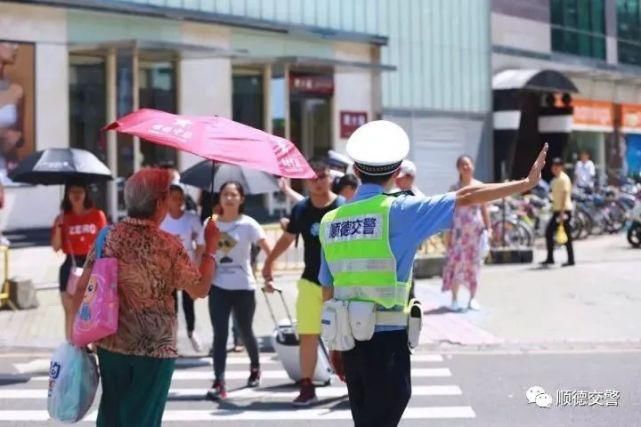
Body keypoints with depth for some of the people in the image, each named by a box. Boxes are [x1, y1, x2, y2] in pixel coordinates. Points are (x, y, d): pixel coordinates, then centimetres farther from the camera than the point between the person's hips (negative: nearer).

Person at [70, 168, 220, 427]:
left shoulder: (107, 236, -4)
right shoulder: (168, 246, -14)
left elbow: (83, 286, -2)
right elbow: (200, 289, -9)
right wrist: (211, 248, 2)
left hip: (111, 344, 4)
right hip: (155, 349, -4)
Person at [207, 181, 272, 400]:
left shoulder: (248, 224, -5)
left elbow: (269, 250, -13)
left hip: (243, 287, -1)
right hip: (218, 287, 1)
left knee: (245, 332, 12)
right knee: (220, 334, -8)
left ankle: (255, 367, 40)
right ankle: (219, 383, -9)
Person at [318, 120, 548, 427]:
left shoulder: (331, 221, 6)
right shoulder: (398, 210, -8)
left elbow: (327, 291, 10)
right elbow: (465, 198, -9)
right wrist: (527, 183, -2)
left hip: (350, 338, 5)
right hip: (386, 339, -5)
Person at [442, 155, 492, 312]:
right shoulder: (454, 188, 3)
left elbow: (484, 209, 9)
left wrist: (488, 228, 3)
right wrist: (447, 232, -4)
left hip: (475, 229, 1)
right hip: (458, 229, -1)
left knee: (474, 263, 4)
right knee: (456, 262, -5)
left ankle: (473, 299, 12)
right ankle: (454, 299, 1)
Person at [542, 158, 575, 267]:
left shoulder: (564, 179, -12)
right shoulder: (555, 179, 17)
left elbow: (564, 196, -18)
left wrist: (562, 212, -22)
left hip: (564, 210, -9)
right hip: (556, 210, 9)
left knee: (566, 236, -5)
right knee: (548, 232, 6)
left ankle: (571, 260, 1)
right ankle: (550, 258, 12)